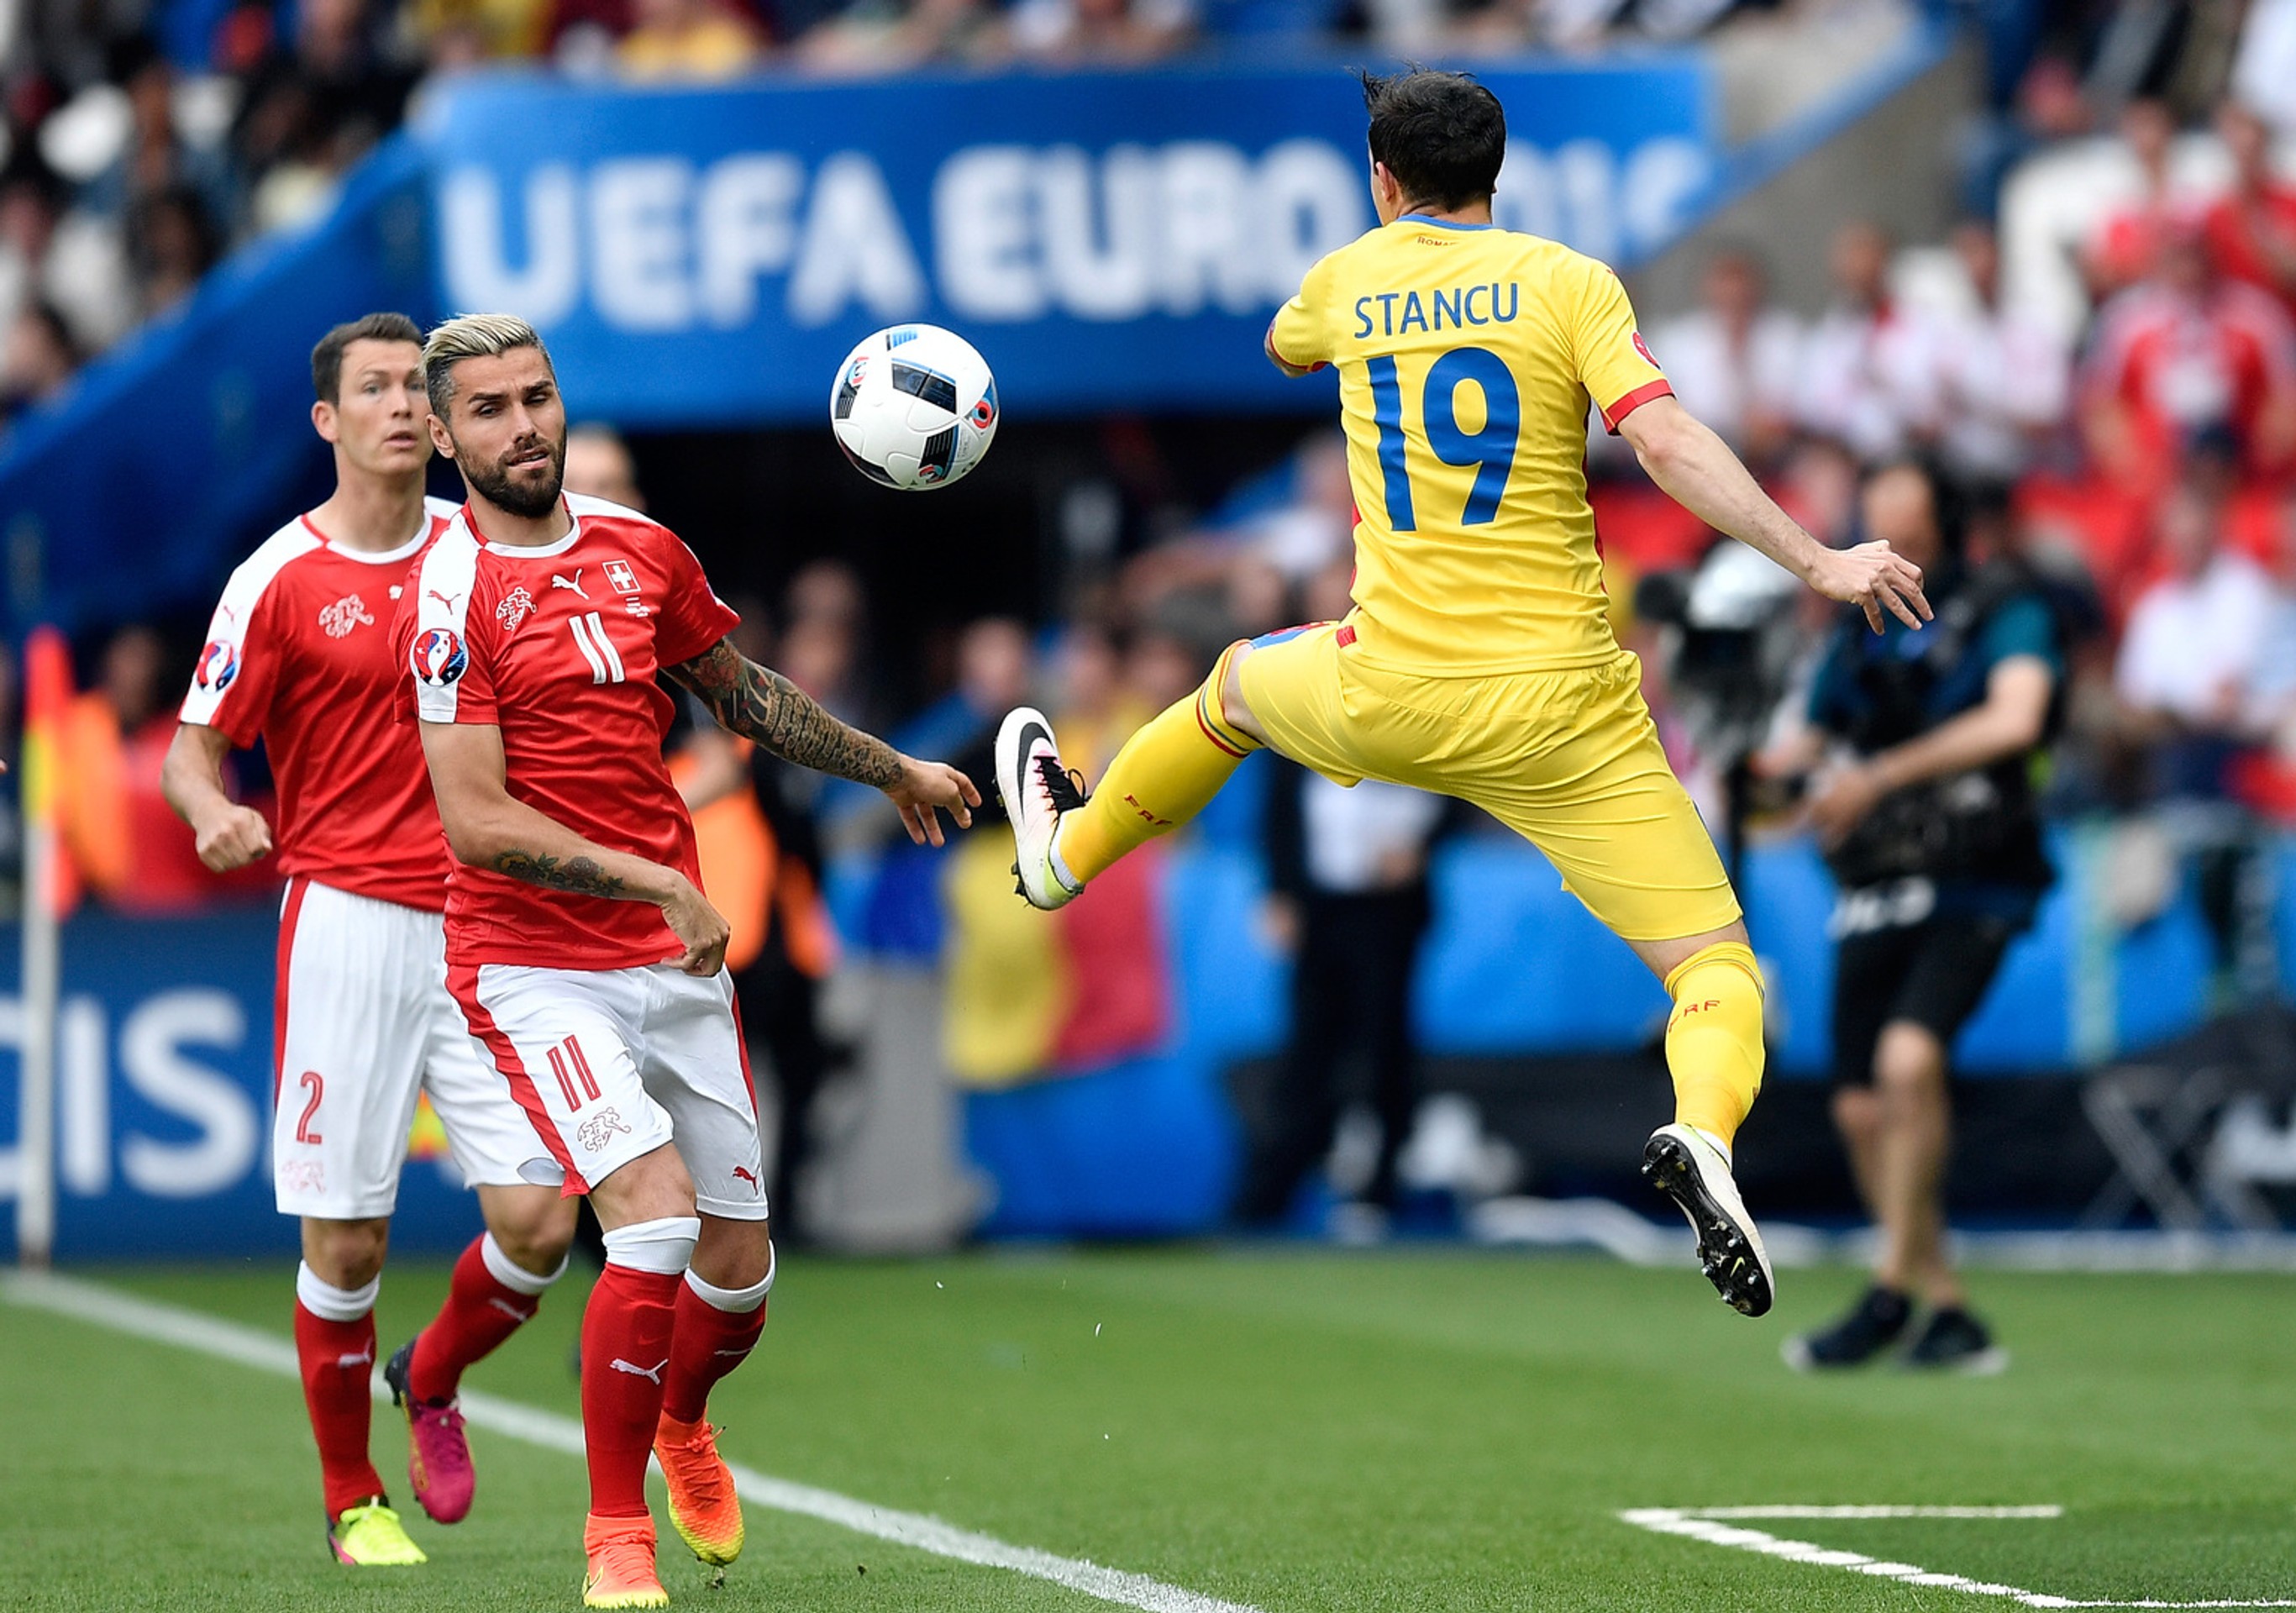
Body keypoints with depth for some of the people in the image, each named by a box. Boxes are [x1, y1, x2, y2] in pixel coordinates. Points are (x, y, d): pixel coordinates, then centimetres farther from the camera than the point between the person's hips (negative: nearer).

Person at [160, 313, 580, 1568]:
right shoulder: (280, 579, -3)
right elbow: (193, 749, 0)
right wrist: (215, 816, -22)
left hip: (482, 923, 3)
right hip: (346, 921, -3)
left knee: (537, 1218, -6)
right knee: (345, 1237, -3)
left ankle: (430, 1383, 24)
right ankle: (352, 1500, 15)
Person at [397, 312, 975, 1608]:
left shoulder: (642, 550, 7)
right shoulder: (452, 595, -13)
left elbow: (741, 691, 25)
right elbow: (476, 822, -19)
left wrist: (892, 769, 34)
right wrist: (661, 883, -22)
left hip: (679, 963, 6)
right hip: (536, 967, -6)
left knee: (738, 1275, 7)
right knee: (657, 1219, -23)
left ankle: (682, 1421, 43)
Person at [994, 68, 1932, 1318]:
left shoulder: (1346, 280, 9)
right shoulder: (1568, 282, -2)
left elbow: (1283, 349, 35)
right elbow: (1669, 444, -16)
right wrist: (1817, 562, -14)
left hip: (1388, 699, 3)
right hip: (1560, 709, -3)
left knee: (1238, 686, 37)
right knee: (1717, 968, -2)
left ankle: (1069, 849, 58)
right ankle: (1703, 1131, -34)